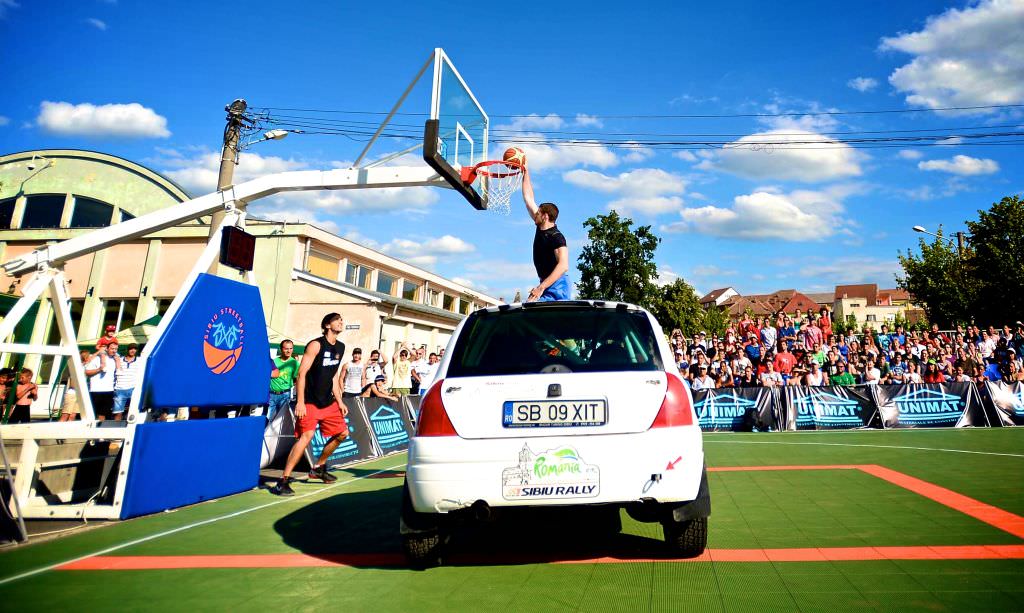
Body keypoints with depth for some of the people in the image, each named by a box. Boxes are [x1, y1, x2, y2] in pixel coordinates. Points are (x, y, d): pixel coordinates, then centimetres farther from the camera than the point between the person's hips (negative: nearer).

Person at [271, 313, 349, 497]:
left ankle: (318, 468, 29)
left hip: (328, 401, 8)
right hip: (309, 401, -8)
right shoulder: (316, 345, -13)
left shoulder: (340, 347, 10)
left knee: (342, 433, 12)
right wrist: (300, 402, -23)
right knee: (307, 435, -21)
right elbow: (301, 373, -16)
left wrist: (339, 402, 13)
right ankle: (283, 481, -14)